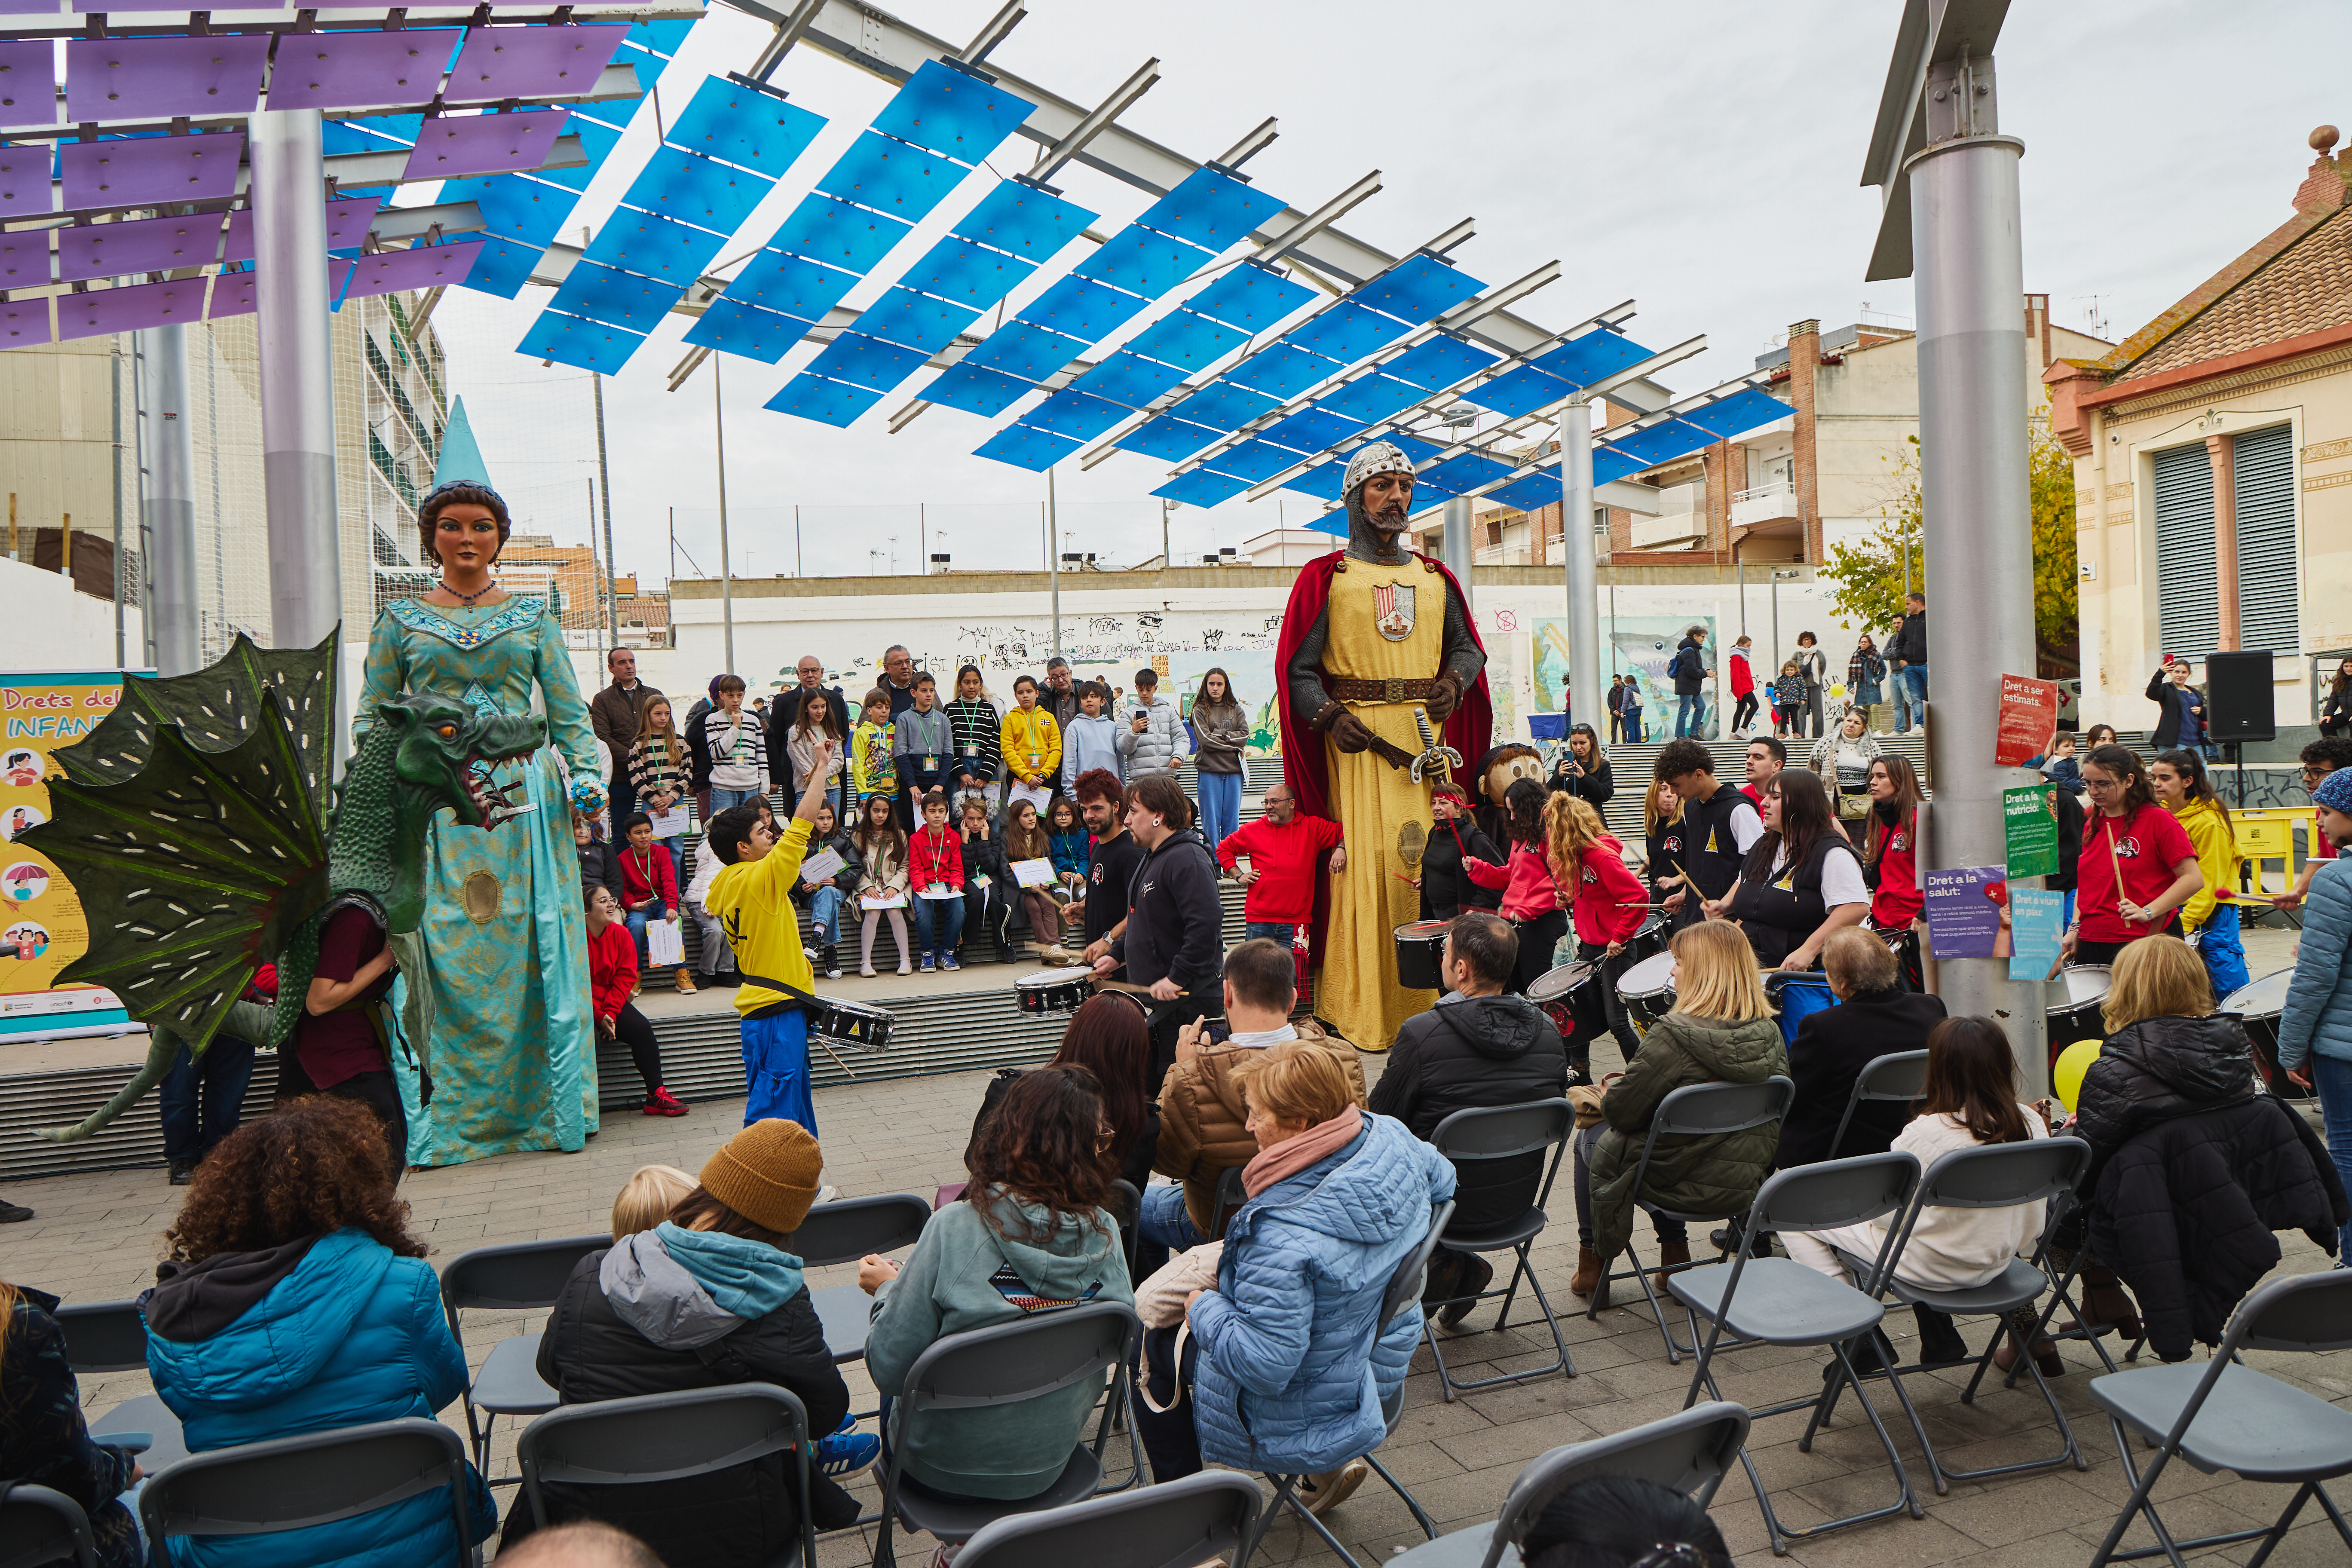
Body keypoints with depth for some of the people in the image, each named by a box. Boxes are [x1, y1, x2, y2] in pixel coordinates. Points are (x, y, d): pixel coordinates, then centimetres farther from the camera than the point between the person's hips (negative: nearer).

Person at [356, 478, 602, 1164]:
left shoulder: (533, 614, 12)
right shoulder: (400, 618, 11)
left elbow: (568, 711, 9)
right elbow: (371, 714, 10)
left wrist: (586, 773, -6)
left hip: (525, 798, 0)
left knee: (529, 953, 0)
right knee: (440, 959, -4)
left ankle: (542, 1110, 8)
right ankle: (440, 1121, 4)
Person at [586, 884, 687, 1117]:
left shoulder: (621, 934, 1)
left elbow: (625, 977, 0)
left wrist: (610, 1013, -13)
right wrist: (598, 1016, -19)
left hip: (611, 1003, 5)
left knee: (642, 1028, -14)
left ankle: (656, 1095, -8)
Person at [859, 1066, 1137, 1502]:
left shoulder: (955, 1229, -27)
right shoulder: (1104, 1233, -16)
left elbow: (889, 1369, -20)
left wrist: (888, 1288, 0)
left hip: (946, 1466, -3)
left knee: (896, 1395, 30)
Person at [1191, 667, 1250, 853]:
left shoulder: (1236, 709, 14)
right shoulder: (1200, 710, 3)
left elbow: (1245, 735, 2)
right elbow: (1205, 740, -8)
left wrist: (1220, 734, -8)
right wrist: (1234, 745, -6)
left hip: (1234, 769, 3)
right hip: (1209, 770, -3)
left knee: (1232, 819, 4)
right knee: (1211, 819, -2)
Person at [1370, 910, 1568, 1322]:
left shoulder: (1422, 1034, -24)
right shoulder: (1547, 1031, -8)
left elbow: (1381, 1122, -12)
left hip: (1445, 1203, -5)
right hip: (1519, 1200, 5)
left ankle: (1443, 1261, 6)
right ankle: (1460, 1267, 17)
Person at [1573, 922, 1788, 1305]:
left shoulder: (1672, 1036, -26)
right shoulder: (1769, 1033, -7)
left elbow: (1619, 1111, -19)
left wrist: (1607, 1097, 5)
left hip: (1680, 1185, -6)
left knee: (1591, 1138, 22)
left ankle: (1592, 1265, 33)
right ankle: (1675, 1252, 36)